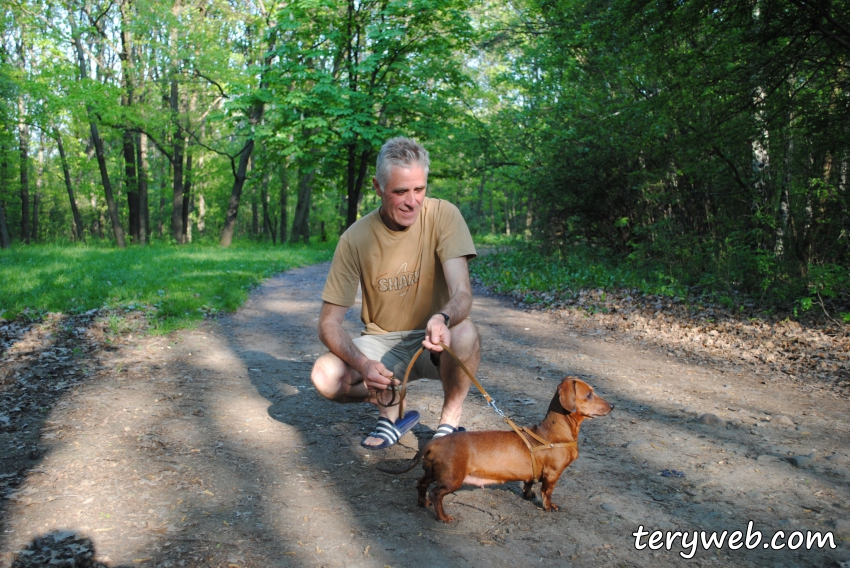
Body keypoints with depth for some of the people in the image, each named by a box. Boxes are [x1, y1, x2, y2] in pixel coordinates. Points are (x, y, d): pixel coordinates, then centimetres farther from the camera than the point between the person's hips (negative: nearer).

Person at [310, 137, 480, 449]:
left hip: (434, 342, -1)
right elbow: (329, 324, -11)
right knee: (325, 375, -25)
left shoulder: (443, 216, -14)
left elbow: (462, 294, -22)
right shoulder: (356, 238, -12)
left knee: (464, 332, -35)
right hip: (382, 342, 1)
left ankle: (451, 420, -8)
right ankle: (391, 406, 5)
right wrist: (363, 364, -31)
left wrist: (443, 318, -47)